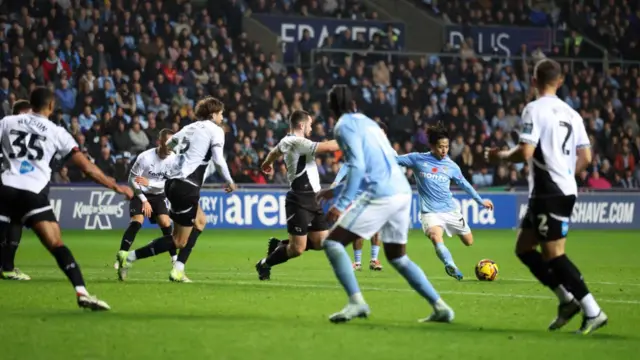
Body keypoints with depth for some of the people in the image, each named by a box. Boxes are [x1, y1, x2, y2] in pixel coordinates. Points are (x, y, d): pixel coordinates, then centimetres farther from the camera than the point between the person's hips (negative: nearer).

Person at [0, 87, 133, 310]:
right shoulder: (56, 132, 9)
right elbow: (87, 168, 7)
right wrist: (115, 186, 14)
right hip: (33, 193, -2)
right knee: (57, 245, -4)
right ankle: (81, 292, -15)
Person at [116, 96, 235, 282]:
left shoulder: (191, 127, 19)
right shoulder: (215, 130, -1)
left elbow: (169, 145, 25)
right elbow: (218, 160, -12)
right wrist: (229, 181, 0)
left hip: (172, 181, 9)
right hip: (187, 186, -9)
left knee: (200, 221, 27)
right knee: (179, 241, -2)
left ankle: (178, 270, 18)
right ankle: (129, 257, -10)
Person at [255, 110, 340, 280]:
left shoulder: (287, 141, 15)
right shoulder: (297, 142, -15)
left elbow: (275, 152, 37)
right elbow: (327, 147, -22)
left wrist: (268, 163, 59)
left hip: (311, 200, 10)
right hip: (300, 201, -10)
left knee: (320, 242, 6)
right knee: (297, 249, -8)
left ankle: (280, 246, 21)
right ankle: (264, 264, 13)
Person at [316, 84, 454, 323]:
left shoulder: (345, 126, -1)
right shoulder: (367, 122, 24)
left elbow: (358, 166, -14)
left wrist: (341, 204, -16)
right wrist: (336, 191, 36)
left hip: (380, 196, -8)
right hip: (402, 192, 8)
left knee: (332, 243, -3)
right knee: (397, 257, 21)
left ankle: (356, 302, -16)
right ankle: (440, 307, 15)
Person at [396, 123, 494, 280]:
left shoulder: (451, 165, 4)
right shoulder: (418, 159, -4)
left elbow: (464, 184, 18)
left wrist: (480, 201, 23)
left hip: (450, 210, 4)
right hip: (430, 212, -4)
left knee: (469, 242, 9)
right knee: (436, 237, -34)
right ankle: (451, 267, -35)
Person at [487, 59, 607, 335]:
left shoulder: (535, 109, -10)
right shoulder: (570, 113, 13)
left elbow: (525, 152, -18)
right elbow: (585, 158, 11)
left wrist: (500, 156, 0)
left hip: (548, 192, -8)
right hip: (565, 189, 8)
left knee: (553, 255, -6)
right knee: (524, 247, 16)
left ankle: (592, 312, -10)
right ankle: (567, 300, 11)